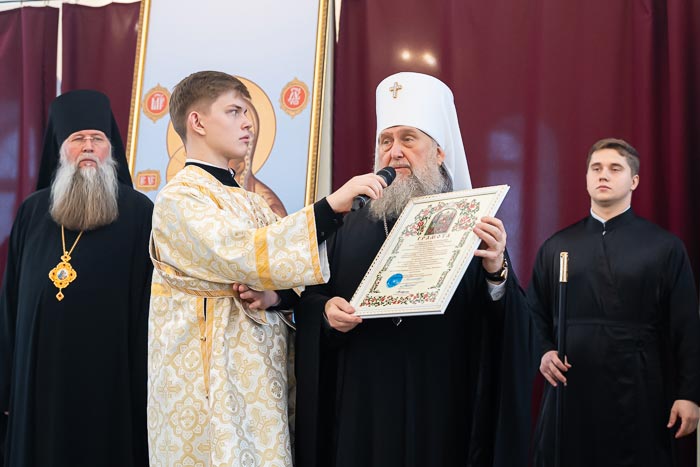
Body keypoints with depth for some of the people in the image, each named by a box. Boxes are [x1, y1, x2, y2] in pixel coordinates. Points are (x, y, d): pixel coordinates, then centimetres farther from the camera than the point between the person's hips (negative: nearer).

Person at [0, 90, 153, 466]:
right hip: (40, 372, 3)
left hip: (109, 375, -3)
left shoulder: (139, 213, -3)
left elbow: (151, 303, -5)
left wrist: (146, 383, -9)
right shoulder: (32, 212, 8)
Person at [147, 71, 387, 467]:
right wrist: (332, 206, -31)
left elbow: (275, 267, 13)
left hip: (261, 371, 7)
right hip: (211, 379, -7)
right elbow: (244, 255, -26)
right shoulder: (179, 198, -11)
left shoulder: (250, 202, 15)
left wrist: (275, 295, -11)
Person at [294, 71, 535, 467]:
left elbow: (510, 326, -6)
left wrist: (496, 272, -24)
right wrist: (326, 309, -9)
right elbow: (309, 298, 12)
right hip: (362, 405, 2)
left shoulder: (470, 224, 0)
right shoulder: (350, 222, 6)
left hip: (442, 407, -1)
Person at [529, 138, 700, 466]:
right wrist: (543, 352, -3)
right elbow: (535, 314, 15)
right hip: (569, 392, 2)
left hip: (638, 395, -2)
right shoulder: (555, 247, 12)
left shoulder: (665, 248, 3)